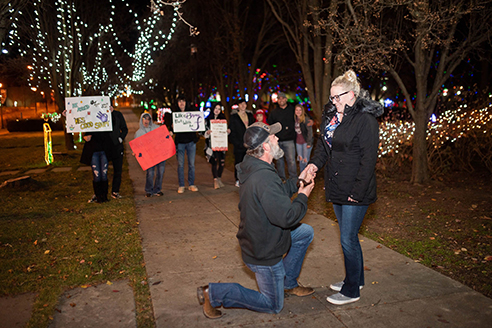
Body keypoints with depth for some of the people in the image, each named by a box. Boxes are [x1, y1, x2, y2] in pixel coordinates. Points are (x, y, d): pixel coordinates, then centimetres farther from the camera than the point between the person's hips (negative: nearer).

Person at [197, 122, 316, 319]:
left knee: (306, 232, 19)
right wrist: (303, 197, -15)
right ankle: (214, 293, 6)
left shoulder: (253, 168, -1)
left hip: (258, 236, 9)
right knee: (273, 306, 10)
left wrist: (298, 182, 3)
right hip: (263, 254, -9)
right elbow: (287, 217, -33)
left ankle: (288, 283, 28)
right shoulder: (264, 178, -34)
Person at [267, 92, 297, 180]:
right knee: (279, 160, 10)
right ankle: (281, 178, 21)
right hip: (277, 141, 3)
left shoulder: (292, 109, 6)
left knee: (291, 160, -9)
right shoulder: (274, 111, 9)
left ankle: (293, 179, -1)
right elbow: (269, 124, 13)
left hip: (289, 140, -2)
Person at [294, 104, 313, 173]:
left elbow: (310, 132, -11)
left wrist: (309, 143, -15)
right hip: (298, 143, 6)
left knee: (306, 160, -5)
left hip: (306, 142, -6)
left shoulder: (306, 119, -10)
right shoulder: (294, 120, 7)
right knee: (300, 160, 11)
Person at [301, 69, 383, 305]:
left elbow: (368, 159, -17)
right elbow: (323, 143, 17)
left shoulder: (365, 120, -16)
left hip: (355, 191, -8)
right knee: (347, 236, 19)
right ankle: (355, 279, 38)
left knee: (348, 239, 0)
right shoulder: (331, 116, 8)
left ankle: (351, 291, 18)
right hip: (337, 188, 8)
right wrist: (315, 162, -2)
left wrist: (357, 191, -18)